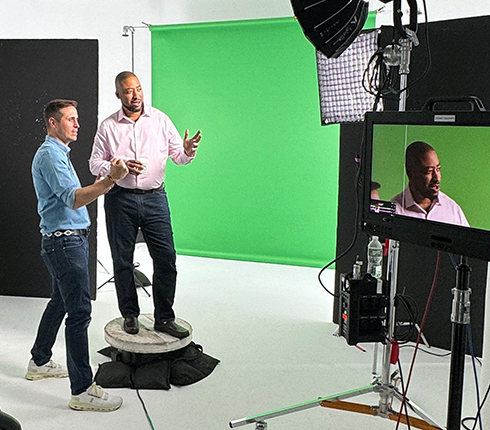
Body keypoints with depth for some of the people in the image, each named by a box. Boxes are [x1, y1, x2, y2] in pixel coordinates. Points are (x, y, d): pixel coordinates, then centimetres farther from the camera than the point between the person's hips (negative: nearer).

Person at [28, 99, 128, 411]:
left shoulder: (60, 153, 19)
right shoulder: (50, 155, -15)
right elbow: (73, 198, -28)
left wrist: (101, 185, 17)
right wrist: (109, 181, -40)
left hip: (71, 240, 11)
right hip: (64, 241, -11)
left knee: (60, 303, 21)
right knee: (79, 312, -11)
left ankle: (40, 362, 37)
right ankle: (82, 391, -7)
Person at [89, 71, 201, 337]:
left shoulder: (160, 119, 5)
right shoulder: (108, 127, 4)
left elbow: (177, 155, 5)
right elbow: (95, 163, 3)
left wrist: (187, 151, -19)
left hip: (155, 198, 0)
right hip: (120, 199, 0)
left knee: (166, 257, -3)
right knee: (122, 260, 6)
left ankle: (164, 318, 9)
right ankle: (129, 315, 23)